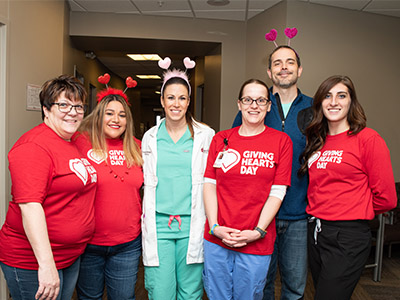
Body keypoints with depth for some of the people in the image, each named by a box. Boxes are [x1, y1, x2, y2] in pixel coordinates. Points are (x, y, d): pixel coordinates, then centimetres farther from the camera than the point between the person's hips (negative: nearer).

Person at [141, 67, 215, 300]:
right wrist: (147, 221, 9)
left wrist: (211, 223, -1)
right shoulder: (150, 137, 7)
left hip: (192, 224, -1)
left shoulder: (206, 135, 2)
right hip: (158, 224, 1)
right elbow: (145, 183, 13)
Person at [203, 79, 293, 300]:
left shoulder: (281, 141, -1)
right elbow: (209, 184, 2)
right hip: (216, 239, 2)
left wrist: (258, 231, -13)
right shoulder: (220, 139, 5)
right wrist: (214, 226, -8)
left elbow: (277, 192, -5)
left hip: (257, 243, -2)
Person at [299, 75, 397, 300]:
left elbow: (386, 198, -8)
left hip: (348, 237, -6)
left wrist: (357, 213, 5)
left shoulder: (368, 139, -10)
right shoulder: (316, 142, 8)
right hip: (315, 232, 6)